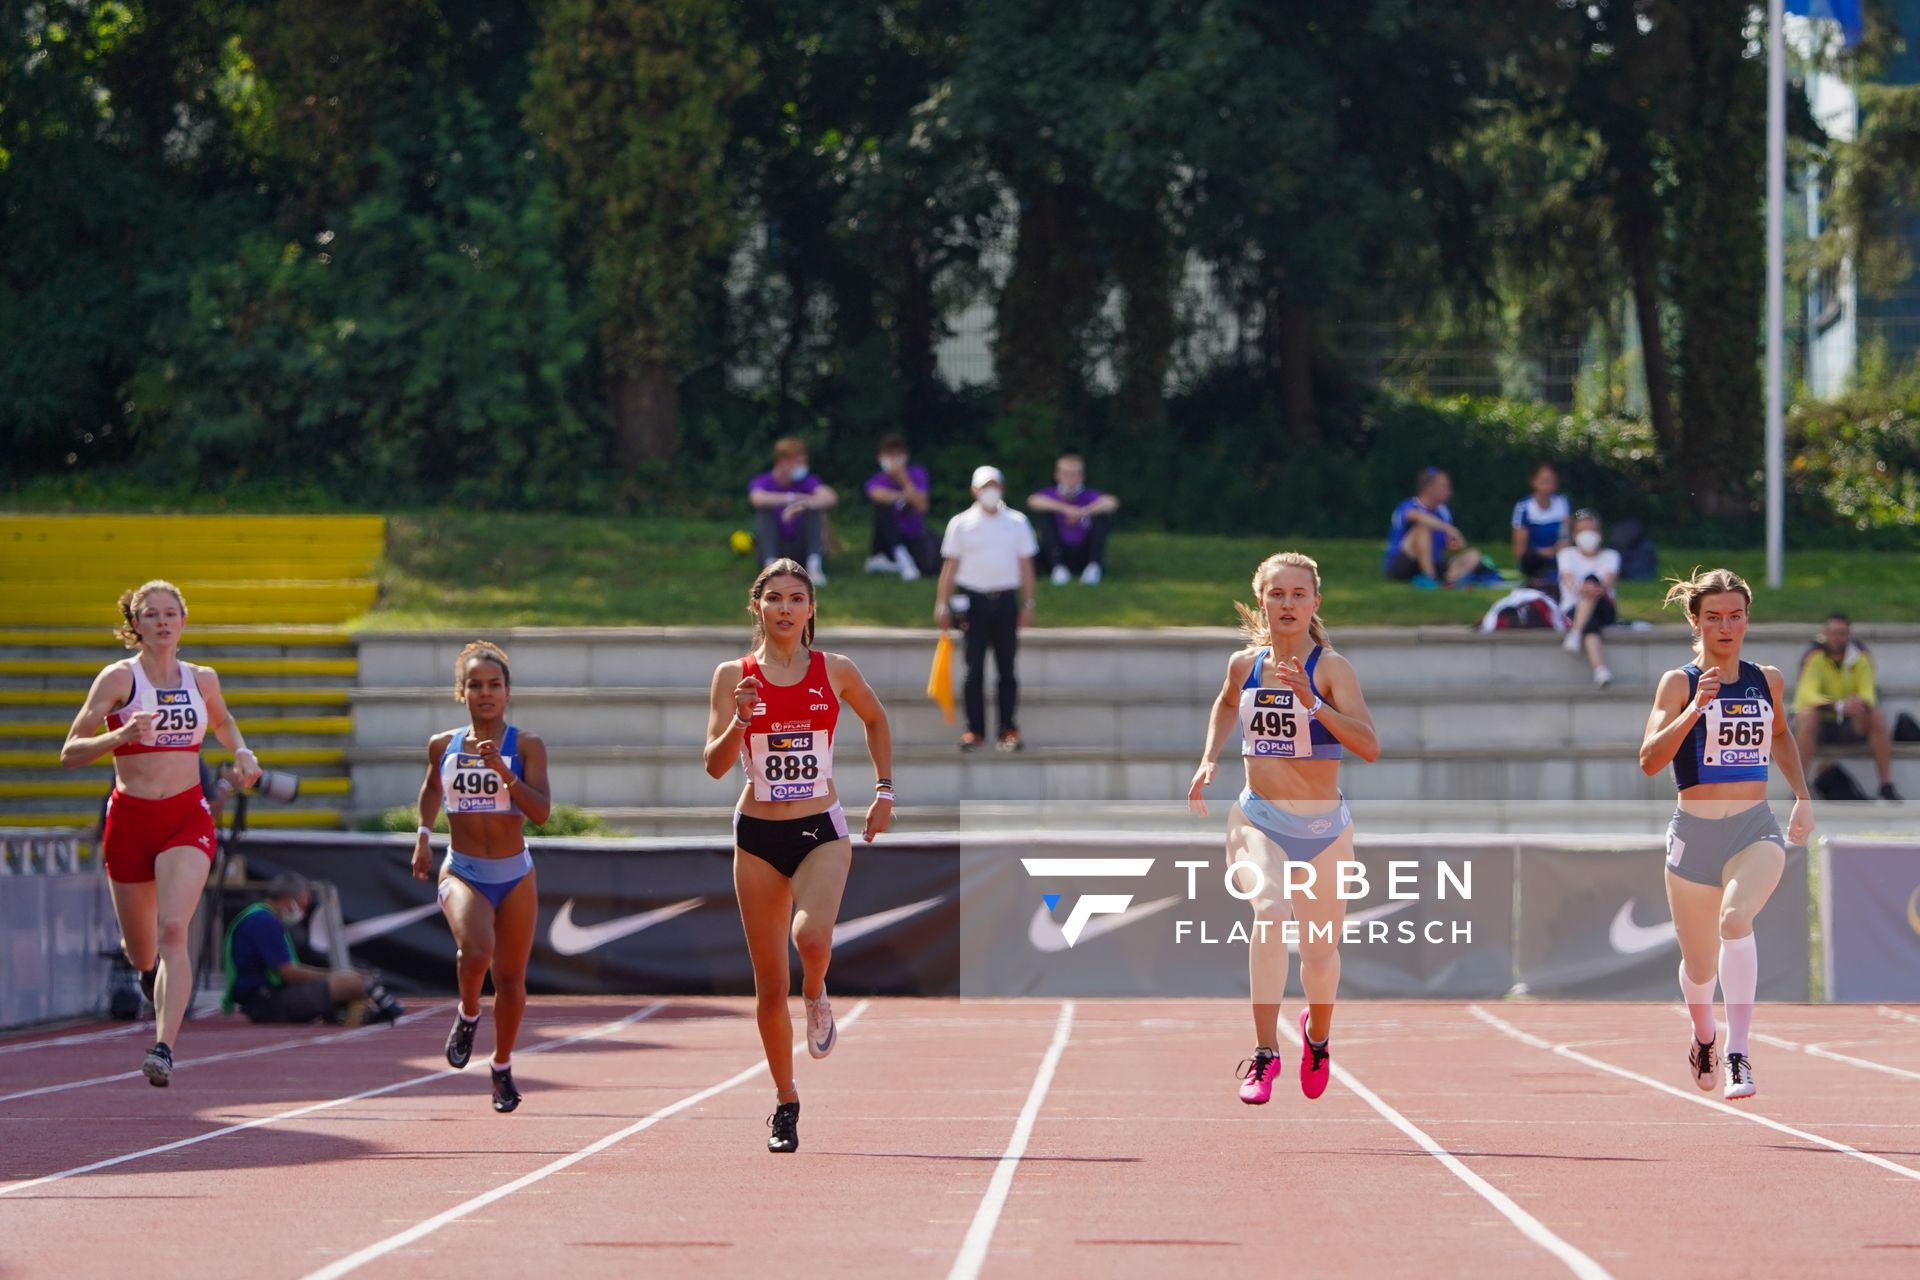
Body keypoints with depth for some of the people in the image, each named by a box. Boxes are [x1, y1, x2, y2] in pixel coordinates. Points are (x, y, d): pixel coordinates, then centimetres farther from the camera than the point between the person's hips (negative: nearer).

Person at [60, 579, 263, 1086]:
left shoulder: (202, 679, 7)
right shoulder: (118, 678, -4)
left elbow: (222, 722, 30)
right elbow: (70, 752, -8)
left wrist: (242, 753, 9)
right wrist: (121, 736, -25)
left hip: (187, 817, 1)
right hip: (130, 817, -1)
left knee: (173, 931, -21)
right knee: (141, 952, 11)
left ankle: (164, 1047, -28)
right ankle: (149, 967, 50)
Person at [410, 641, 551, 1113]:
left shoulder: (527, 746, -6)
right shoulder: (443, 745, 2)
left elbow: (541, 812, -17)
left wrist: (502, 771, -27)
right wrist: (424, 834, 13)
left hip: (515, 875, 0)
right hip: (462, 873, 0)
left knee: (510, 977, 8)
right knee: (476, 950, -29)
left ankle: (502, 1067, 31)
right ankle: (467, 1016, 2)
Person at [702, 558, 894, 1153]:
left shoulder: (835, 671, 0)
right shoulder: (733, 676, -1)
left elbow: (876, 720, 20)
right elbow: (715, 766, -6)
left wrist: (884, 791, 15)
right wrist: (739, 721, -23)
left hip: (822, 831, -1)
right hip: (757, 835, 1)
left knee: (811, 936, -30)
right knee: (770, 984, 4)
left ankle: (817, 997, 6)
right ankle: (785, 1103, 21)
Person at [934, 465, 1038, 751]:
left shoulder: (1017, 522, 8)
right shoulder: (961, 524, 4)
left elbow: (1025, 566, 9)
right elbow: (950, 566, 5)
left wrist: (1028, 604, 4)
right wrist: (942, 604, 0)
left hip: (1006, 599, 1)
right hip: (973, 598, -1)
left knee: (1007, 668, 1)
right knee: (974, 668, -3)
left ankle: (1009, 730, 2)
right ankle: (974, 729, -1)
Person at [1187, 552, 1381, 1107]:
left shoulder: (1330, 667, -13)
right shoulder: (1245, 663, 0)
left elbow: (1370, 747, -24)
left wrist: (1313, 702, -33)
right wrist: (1208, 760, 12)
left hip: (1323, 828, -1)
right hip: (1258, 821, 1)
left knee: (1320, 950, 13)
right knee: (1269, 910, -29)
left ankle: (1317, 1035, 47)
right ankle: (1264, 1053, -28)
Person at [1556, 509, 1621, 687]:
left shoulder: (1610, 556, 15)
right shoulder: (1568, 554, 14)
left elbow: (1609, 579, -9)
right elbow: (1568, 579, -9)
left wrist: (1598, 587, -36)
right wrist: (1579, 589, -35)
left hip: (1605, 612, 1)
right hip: (1573, 610, 0)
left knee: (1591, 578, -31)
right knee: (1590, 626, -38)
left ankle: (1575, 633, -45)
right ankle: (1600, 670, -60)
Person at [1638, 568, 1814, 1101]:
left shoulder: (1767, 680, 6)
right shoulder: (1679, 683, -5)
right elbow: (1649, 760, -17)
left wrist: (1803, 798, 21)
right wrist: (1695, 709, -28)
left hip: (1756, 831, 0)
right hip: (1694, 836, 0)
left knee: (1735, 919, -31)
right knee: (1699, 965, 12)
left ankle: (1738, 1052, -31)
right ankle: (1704, 1034, 46)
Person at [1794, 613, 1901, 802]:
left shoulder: (1861, 656, -6)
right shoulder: (1815, 656, -17)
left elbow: (1867, 693, -11)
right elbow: (1807, 694, -28)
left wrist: (1862, 705, -38)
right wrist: (1839, 707, -45)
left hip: (1848, 723, 4)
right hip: (1820, 721, -4)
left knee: (1878, 717, -22)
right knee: (1807, 717, -37)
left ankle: (1886, 785, -16)